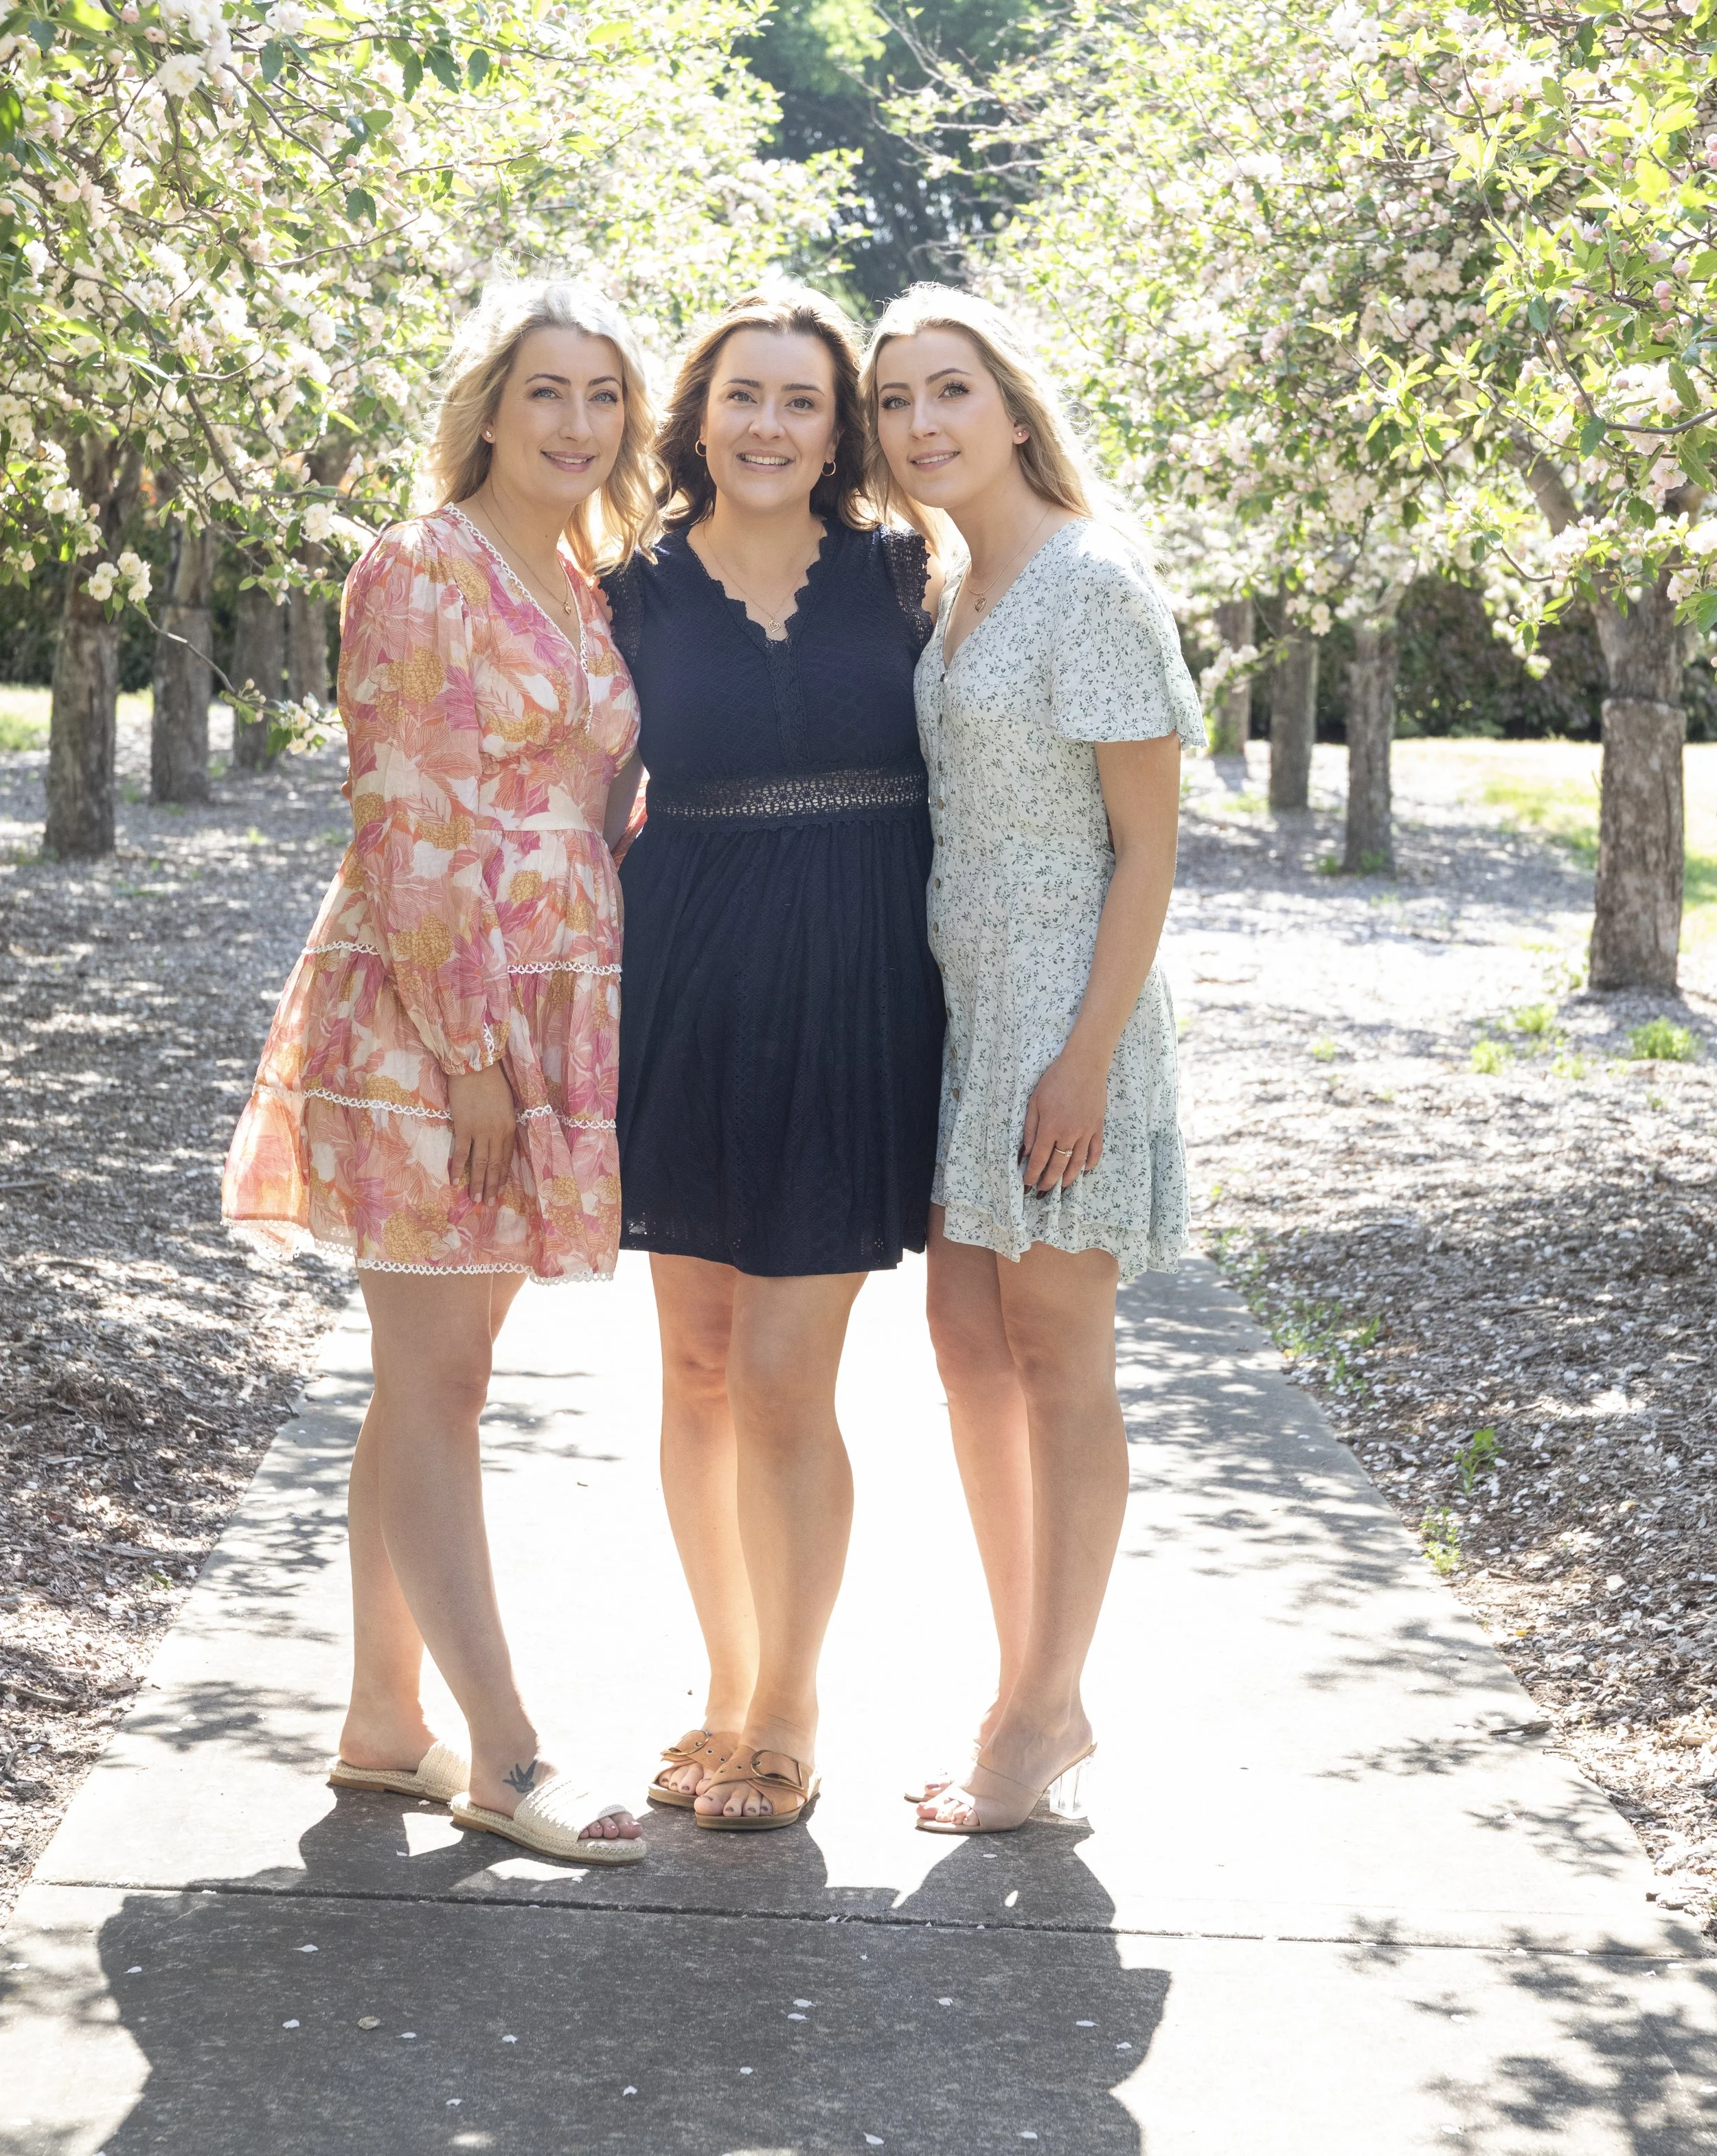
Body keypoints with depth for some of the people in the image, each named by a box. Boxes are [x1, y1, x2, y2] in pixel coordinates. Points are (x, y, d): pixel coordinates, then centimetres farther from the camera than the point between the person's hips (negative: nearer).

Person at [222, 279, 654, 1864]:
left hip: (551, 1015, 8)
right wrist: (468, 1051, -17)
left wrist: (552, 1046, 12)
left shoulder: (590, 589, 14)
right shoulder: (421, 571, -8)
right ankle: (504, 1757, 0)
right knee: (436, 1381, -3)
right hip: (420, 1013, -8)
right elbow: (406, 827, -14)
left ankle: (385, 1723, 19)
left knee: (439, 1379, 11)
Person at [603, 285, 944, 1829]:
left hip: (850, 1006, -2)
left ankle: (787, 1719, 12)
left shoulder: (895, 579, 3)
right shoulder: (640, 597, 4)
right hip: (685, 997, 2)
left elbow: (957, 785, 8)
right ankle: (729, 1689, 25)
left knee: (782, 1378, -5)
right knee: (699, 1367, 8)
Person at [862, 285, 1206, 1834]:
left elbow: (1148, 846, -14)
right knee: (969, 1341, 9)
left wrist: (1086, 1056, -19)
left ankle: (1039, 1722, 8)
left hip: (1068, 1005, -8)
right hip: (964, 1004, 8)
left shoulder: (1093, 585, -11)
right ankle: (1042, 1697, 21)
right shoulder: (958, 596, 14)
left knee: (1058, 1356, -2)